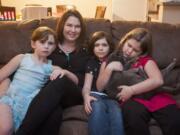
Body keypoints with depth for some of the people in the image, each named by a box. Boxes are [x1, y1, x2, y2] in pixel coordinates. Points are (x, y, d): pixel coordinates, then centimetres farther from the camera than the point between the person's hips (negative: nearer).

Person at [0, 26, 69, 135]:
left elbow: (75, 81, 9)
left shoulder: (51, 67, 12)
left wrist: (63, 72, -11)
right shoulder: (22, 58, 10)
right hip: (10, 98, 0)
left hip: (28, 102, 1)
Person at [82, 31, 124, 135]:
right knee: (97, 107, -37)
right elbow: (87, 86, 6)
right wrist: (86, 96, -17)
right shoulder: (92, 63, 18)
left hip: (113, 96, 0)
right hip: (96, 95, 0)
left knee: (116, 112, -36)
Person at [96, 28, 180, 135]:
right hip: (132, 99, 0)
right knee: (133, 114, -36)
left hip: (154, 95, 0)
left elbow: (158, 80, -10)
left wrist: (131, 90, -16)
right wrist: (109, 68, -8)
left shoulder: (146, 59, 10)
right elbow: (100, 88, 6)